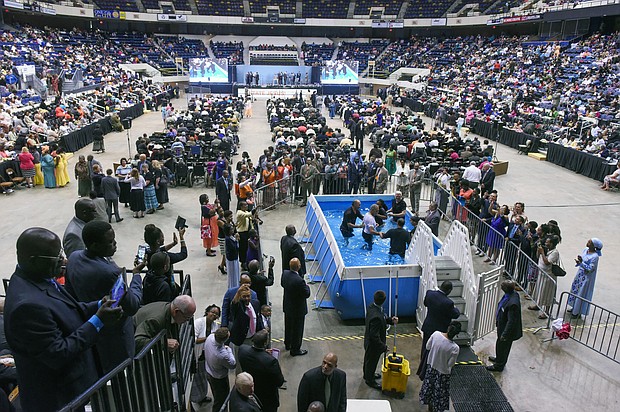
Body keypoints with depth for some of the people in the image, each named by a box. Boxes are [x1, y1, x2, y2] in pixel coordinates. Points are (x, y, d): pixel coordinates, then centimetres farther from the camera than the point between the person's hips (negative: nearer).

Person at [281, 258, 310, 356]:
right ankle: (295, 350, 29)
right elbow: (307, 294, -23)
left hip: (287, 306, 8)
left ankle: (288, 344, 47)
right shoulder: (299, 281, -36)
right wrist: (306, 286, -5)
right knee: (297, 330, 13)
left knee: (288, 326, 27)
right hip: (298, 309, -7)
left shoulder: (285, 273, -14)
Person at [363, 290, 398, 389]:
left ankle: (368, 374, 54)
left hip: (369, 341, 8)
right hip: (373, 344, -8)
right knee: (372, 361, 17)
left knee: (368, 359, 30)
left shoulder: (371, 307, -13)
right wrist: (383, 347, -21)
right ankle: (369, 380, 41)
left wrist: (390, 320, -11)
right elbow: (375, 336, -33)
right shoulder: (376, 317, -41)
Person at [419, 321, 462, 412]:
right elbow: (450, 364, -18)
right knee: (440, 391, 21)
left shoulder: (436, 334, -24)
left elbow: (427, 347, -7)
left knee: (430, 386, 28)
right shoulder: (455, 348, -33)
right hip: (443, 372, -4)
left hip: (431, 366, 5)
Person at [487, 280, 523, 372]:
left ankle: (499, 365, 34)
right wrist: (497, 320, 21)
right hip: (502, 326, 9)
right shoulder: (511, 294, -9)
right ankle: (499, 359, 51)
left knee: (502, 346, 13)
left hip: (507, 329, -9)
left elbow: (511, 321, -30)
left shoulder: (512, 303, -37)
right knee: (500, 345, 28)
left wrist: (504, 334, -21)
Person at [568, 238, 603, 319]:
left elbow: (590, 269, -24)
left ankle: (578, 312, 22)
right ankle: (574, 307, 38)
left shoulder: (595, 256, -25)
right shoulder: (585, 250, -2)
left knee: (581, 294, 5)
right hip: (580, 274, 8)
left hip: (586, 277, -8)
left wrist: (581, 262, -34)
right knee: (575, 289, 19)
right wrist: (578, 262, -13)